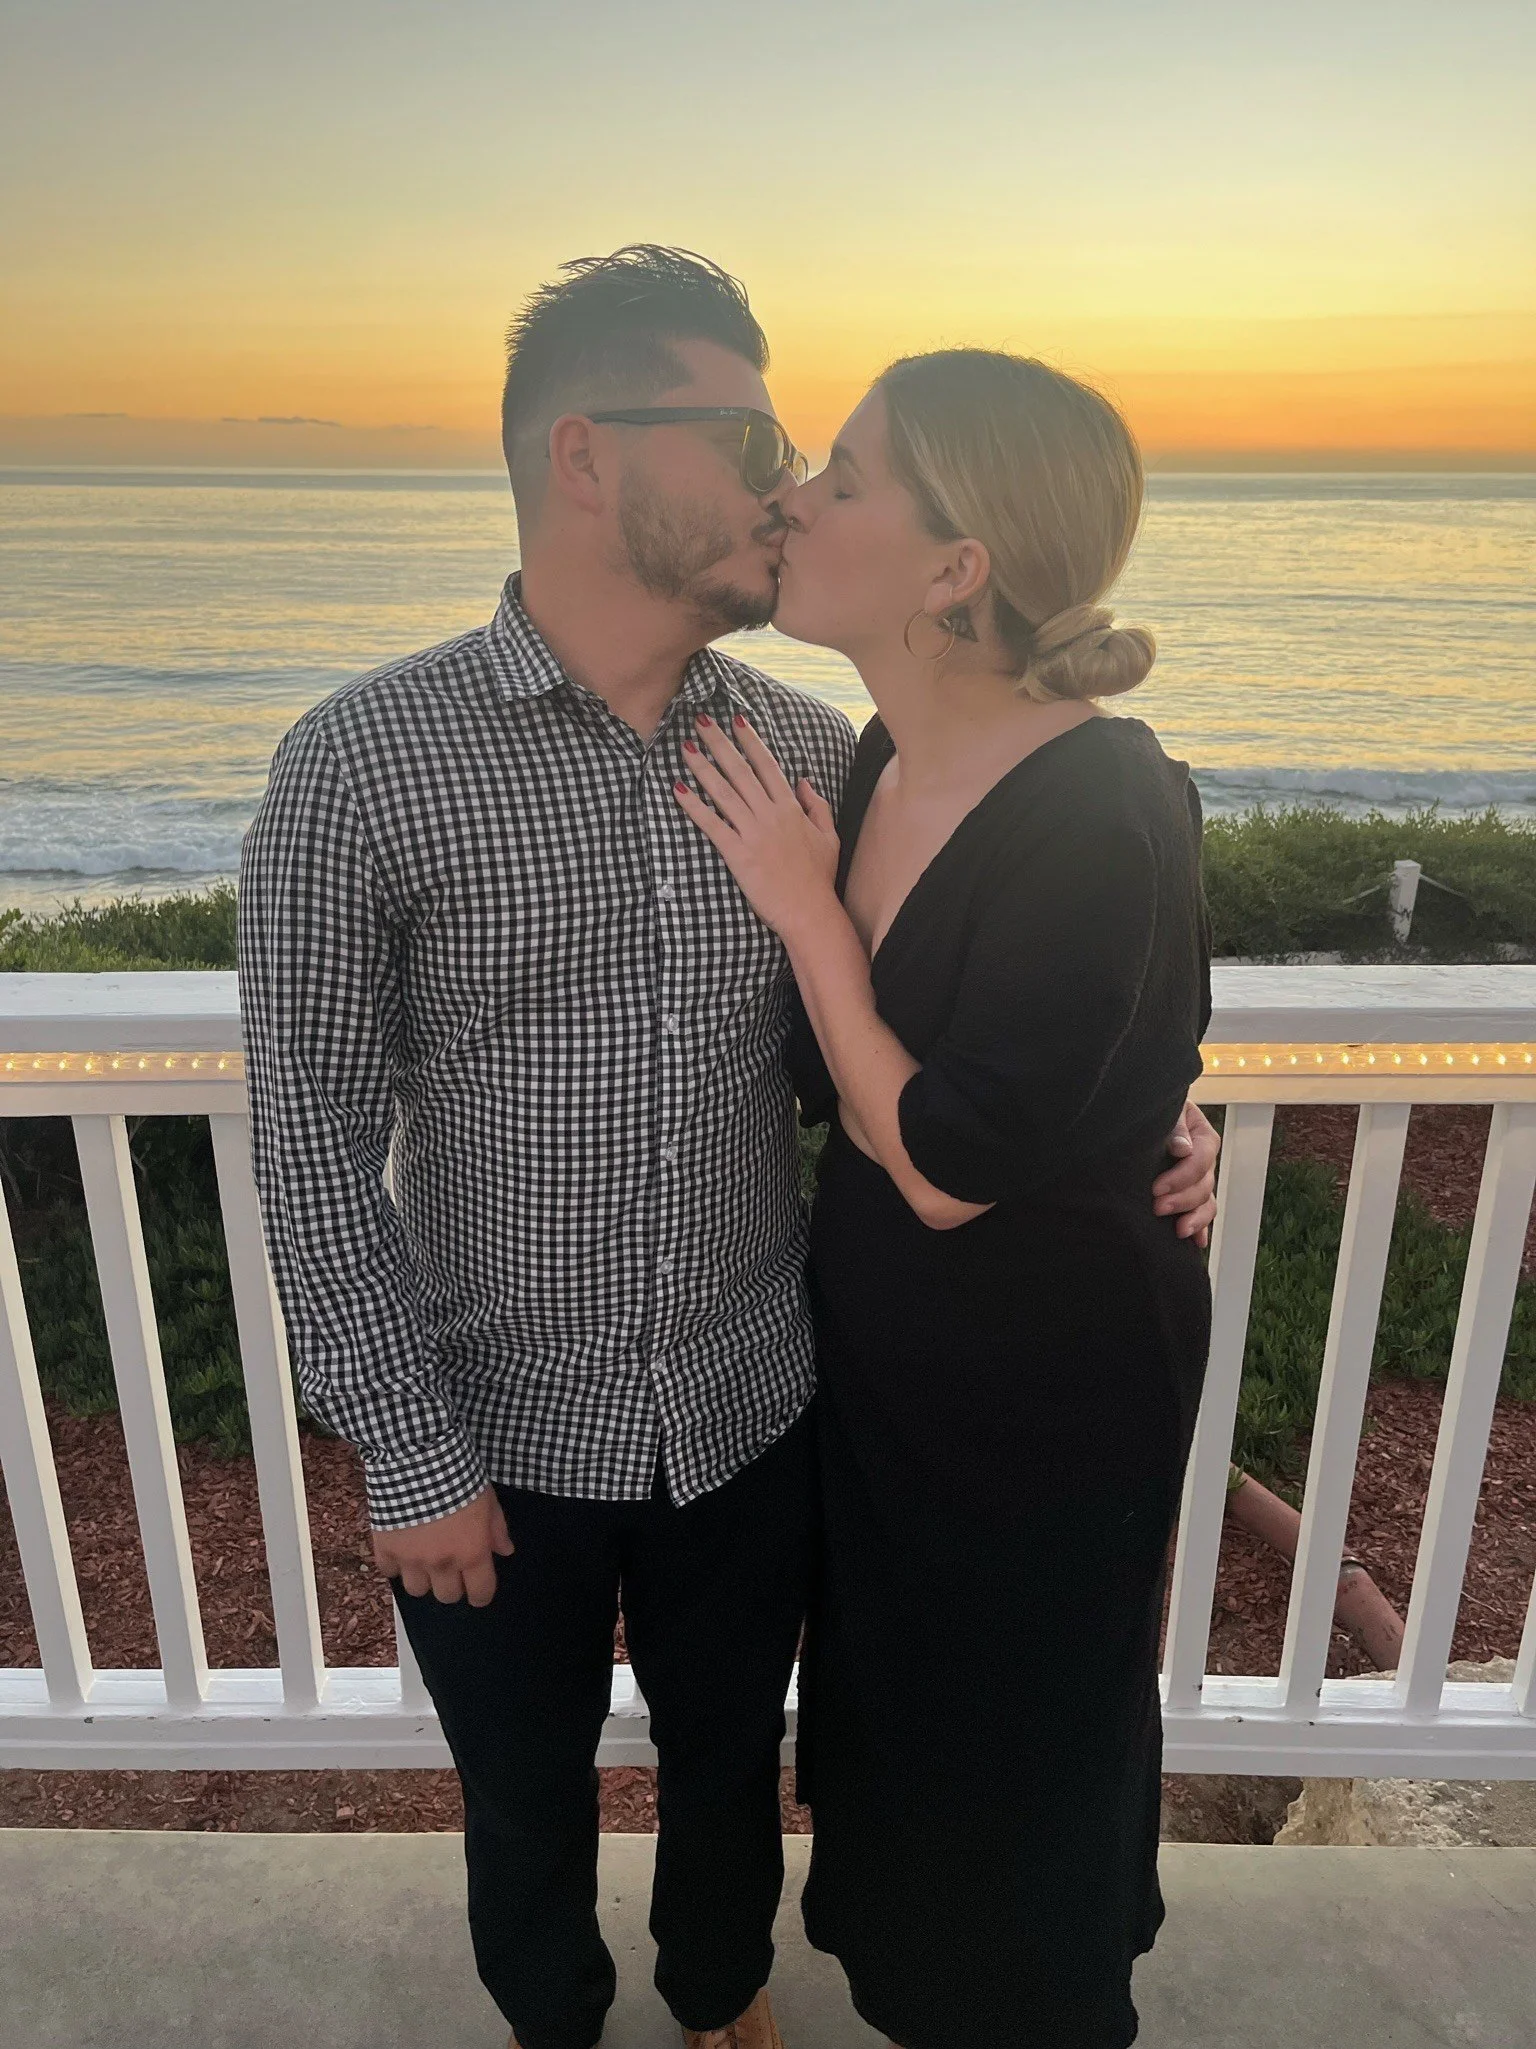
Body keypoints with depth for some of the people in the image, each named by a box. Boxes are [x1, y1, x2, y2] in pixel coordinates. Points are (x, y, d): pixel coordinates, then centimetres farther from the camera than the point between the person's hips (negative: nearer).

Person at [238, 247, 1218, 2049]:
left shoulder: (815, 755, -6)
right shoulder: (359, 768, -16)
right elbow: (315, 1146, -12)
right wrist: (409, 1456, -10)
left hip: (754, 1421, 3)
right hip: (493, 1442, -2)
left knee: (730, 1774, 27)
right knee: (526, 1810, 25)